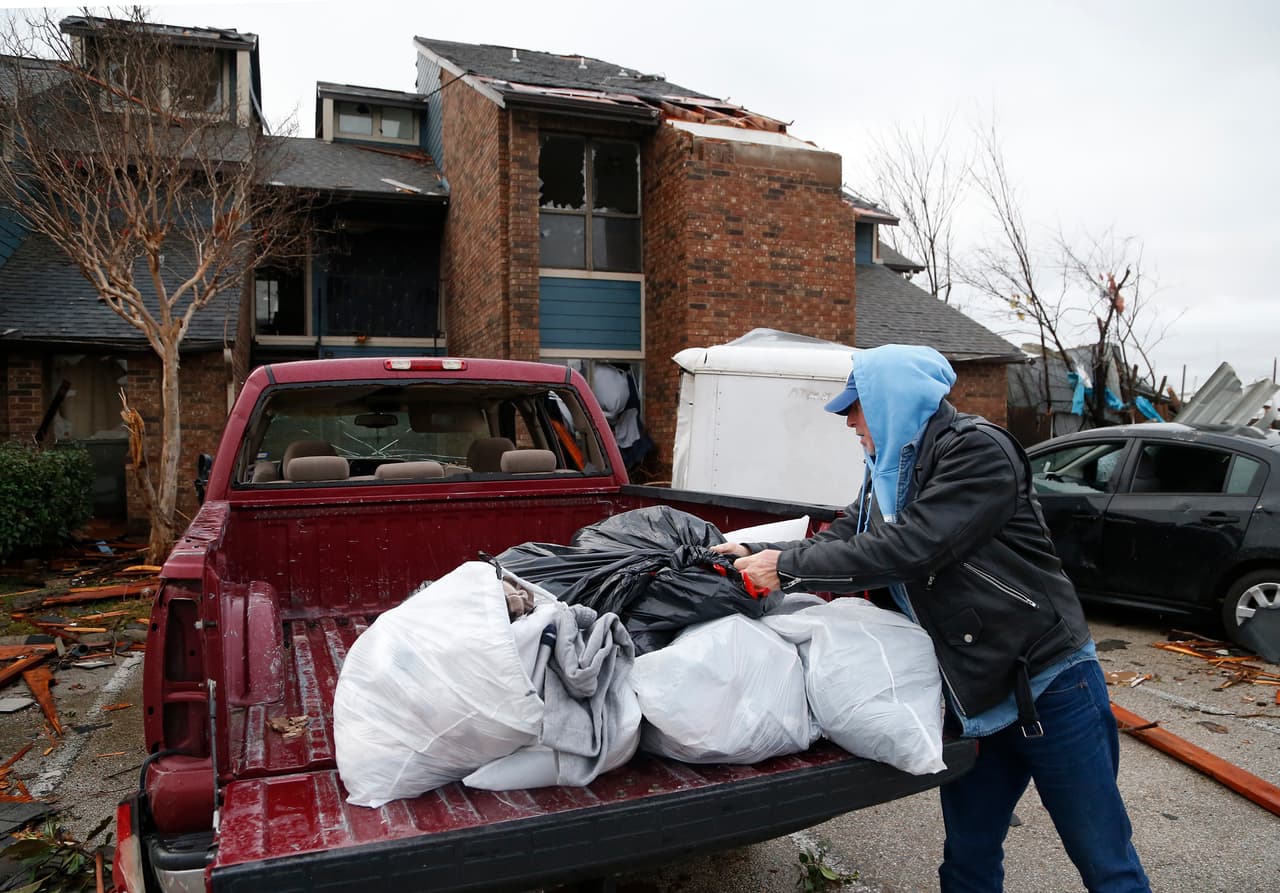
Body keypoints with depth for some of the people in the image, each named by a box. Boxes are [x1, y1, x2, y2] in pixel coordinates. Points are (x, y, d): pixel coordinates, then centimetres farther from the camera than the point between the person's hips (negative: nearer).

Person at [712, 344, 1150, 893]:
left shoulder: (979, 450, -18)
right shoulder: (888, 474, 8)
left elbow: (907, 549, -26)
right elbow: (841, 539, 10)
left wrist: (788, 567, -21)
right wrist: (757, 556, -1)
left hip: (1049, 686, -7)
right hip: (972, 694, 8)